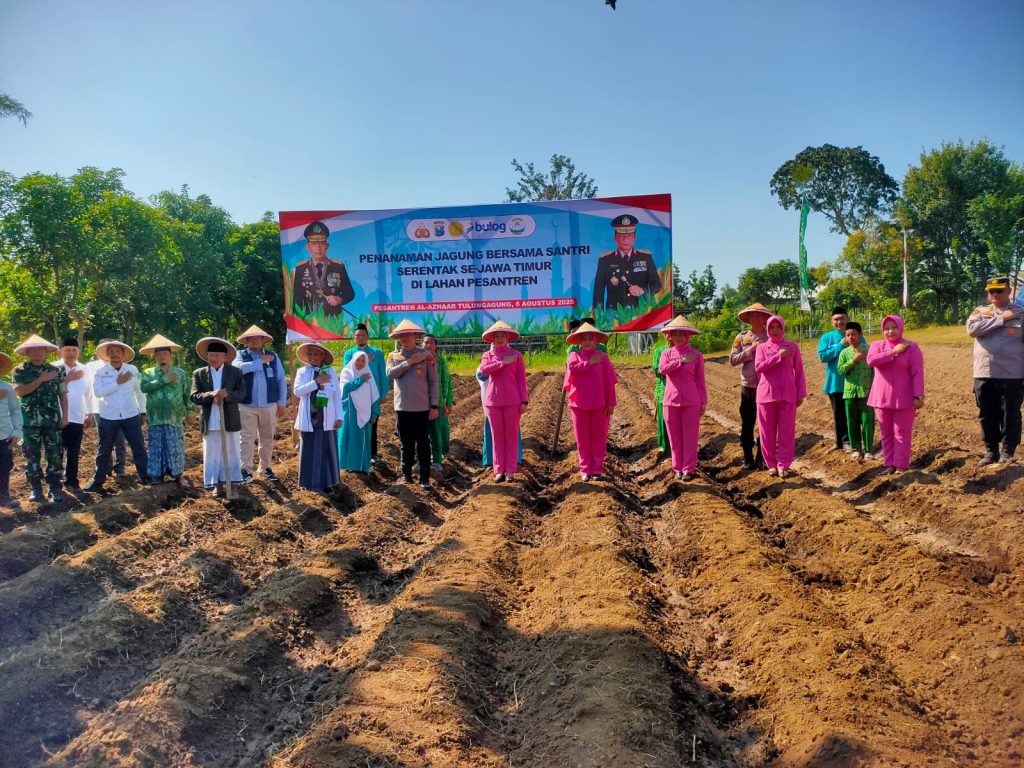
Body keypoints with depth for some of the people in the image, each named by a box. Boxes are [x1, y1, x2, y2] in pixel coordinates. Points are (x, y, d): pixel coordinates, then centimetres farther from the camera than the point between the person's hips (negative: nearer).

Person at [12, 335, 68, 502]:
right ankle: (36, 489, 14)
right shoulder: (20, 371, 3)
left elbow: (62, 394, 7)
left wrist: (65, 416, 0)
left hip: (52, 420, 1)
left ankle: (55, 488, 10)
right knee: (32, 456, 5)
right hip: (30, 421, -1)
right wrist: (41, 379, -15)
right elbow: (19, 392, -12)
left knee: (54, 455, 2)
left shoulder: (56, 370, 7)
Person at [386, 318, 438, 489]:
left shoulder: (425, 355, 0)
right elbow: (390, 373, -11)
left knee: (423, 444, 1)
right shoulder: (394, 356, 7)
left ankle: (425, 478, 6)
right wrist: (409, 362, -16)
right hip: (402, 407, 2)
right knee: (406, 443, 10)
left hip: (422, 407, -2)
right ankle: (406, 475, 20)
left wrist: (434, 406, -5)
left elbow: (434, 382, -1)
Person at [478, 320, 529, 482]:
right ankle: (499, 470, 10)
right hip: (493, 401, 2)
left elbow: (521, 379, 1)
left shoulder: (515, 354, 3)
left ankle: (510, 471, 7)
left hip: (512, 401, -2)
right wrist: (503, 362, -20)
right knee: (497, 436, 5)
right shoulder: (487, 355, 9)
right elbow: (483, 370, -12)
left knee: (511, 436, 2)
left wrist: (524, 400, -5)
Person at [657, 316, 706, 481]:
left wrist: (704, 401, 1)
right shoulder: (667, 353, 6)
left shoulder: (696, 355, 2)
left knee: (690, 437, 2)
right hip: (671, 401, 2)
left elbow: (700, 380, 4)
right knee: (674, 437, 8)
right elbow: (662, 369, -14)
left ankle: (688, 469, 10)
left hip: (691, 402, -2)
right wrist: (682, 361, -17)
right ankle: (678, 468, 18)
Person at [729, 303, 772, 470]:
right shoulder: (741, 337, 4)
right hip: (748, 386, 1)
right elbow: (732, 360, -3)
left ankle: (762, 457, 16)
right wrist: (750, 350, -12)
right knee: (747, 423, 6)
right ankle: (748, 458, 17)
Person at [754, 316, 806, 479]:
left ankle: (783, 464, 9)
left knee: (787, 431, 0)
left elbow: (799, 371, 6)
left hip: (787, 395, 0)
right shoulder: (762, 347, 5)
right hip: (766, 394, 0)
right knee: (767, 431, 4)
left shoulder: (792, 346, 5)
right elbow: (758, 367, -11)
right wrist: (779, 356, -17)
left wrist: (801, 393, 2)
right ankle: (771, 464, 16)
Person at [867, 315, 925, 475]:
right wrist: (893, 352, -18)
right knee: (886, 434, 9)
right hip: (882, 398, 3)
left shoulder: (911, 347, -3)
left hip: (904, 399, -3)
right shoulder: (877, 345, 6)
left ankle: (901, 465, 7)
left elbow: (917, 373, -7)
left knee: (902, 433, 0)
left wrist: (919, 396, -14)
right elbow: (871, 360, -15)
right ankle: (889, 464, 18)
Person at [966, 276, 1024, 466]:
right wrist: (1001, 319, -12)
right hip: (983, 374, 2)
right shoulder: (980, 311, 9)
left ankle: (1008, 452, 14)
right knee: (987, 415, 10)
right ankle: (991, 450, 22)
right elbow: (972, 329, -11)